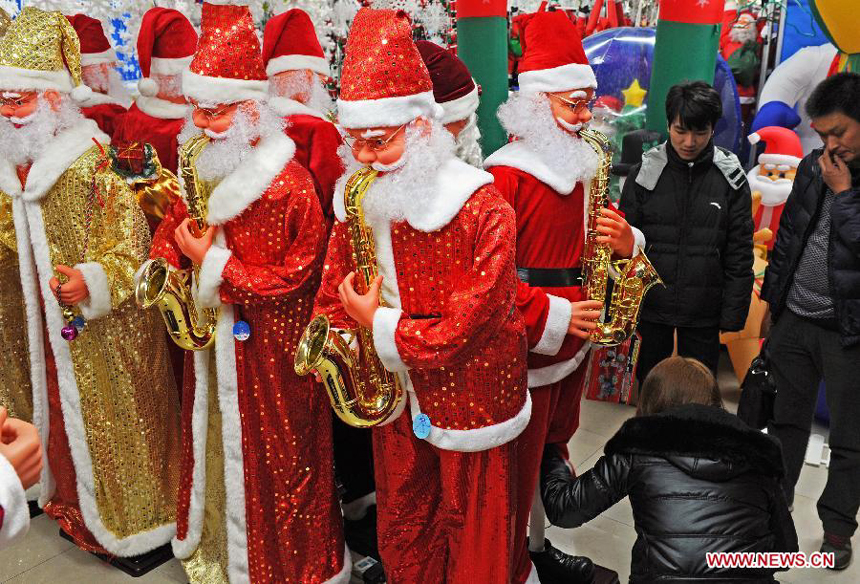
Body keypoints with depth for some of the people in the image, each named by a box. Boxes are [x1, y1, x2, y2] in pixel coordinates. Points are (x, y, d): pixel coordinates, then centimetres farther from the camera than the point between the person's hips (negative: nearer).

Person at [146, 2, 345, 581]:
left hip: (270, 355, -7)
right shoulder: (200, 169, 3)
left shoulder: (289, 183, -20)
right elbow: (172, 232, 14)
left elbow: (297, 275, -20)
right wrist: (169, 266, -8)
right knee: (214, 443, 20)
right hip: (212, 345, 7)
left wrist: (215, 266, -20)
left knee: (273, 458, 8)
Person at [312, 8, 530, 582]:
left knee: (473, 529, 16)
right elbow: (335, 291, 6)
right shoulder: (357, 200, -4)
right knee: (402, 525, 25)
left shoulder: (482, 209, -23)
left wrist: (380, 326, -21)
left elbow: (470, 325, -26)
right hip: (395, 391, 6)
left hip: (470, 398, -5)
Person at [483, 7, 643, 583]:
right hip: (524, 351, -8)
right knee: (517, 470, 7)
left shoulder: (581, 167, 10)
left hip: (574, 344, 9)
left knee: (552, 453, 23)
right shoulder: (503, 177, -19)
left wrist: (625, 241, -5)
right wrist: (550, 315, -24)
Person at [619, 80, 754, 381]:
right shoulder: (643, 174, -3)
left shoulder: (731, 180, -2)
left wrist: (733, 314, -2)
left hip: (703, 313, 0)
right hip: (649, 309, 0)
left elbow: (740, 255, 0)